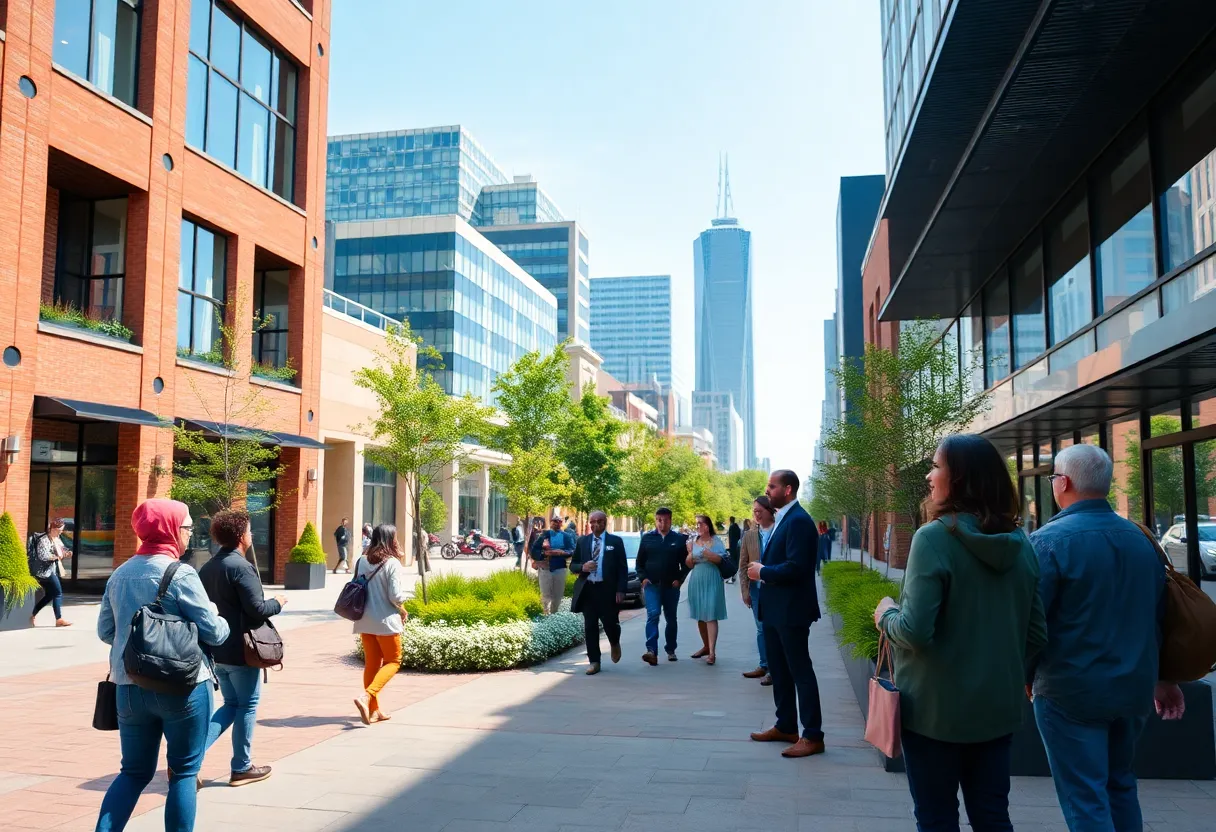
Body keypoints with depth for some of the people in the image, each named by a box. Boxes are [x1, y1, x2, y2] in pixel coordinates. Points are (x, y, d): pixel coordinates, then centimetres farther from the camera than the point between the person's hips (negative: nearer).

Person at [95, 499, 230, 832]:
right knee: (183, 773, 8)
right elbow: (213, 632, -13)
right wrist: (221, 622, 9)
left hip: (130, 687, 6)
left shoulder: (119, 575, 6)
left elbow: (105, 631, 13)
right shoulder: (180, 574, -14)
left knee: (134, 772, 17)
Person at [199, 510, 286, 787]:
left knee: (231, 704, 19)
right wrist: (277, 603, -2)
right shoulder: (241, 567, -18)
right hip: (240, 649, -8)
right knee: (247, 707, 6)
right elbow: (257, 609, -21)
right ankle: (241, 768, 15)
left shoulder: (207, 567, 8)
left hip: (215, 649, 8)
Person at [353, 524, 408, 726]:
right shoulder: (392, 563, -14)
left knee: (371, 663, 15)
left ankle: (374, 709, 20)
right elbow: (395, 595, -17)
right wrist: (402, 611, 2)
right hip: (385, 621, -6)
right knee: (393, 661, 8)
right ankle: (366, 696, -12)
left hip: (365, 621, 6)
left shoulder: (362, 561, 3)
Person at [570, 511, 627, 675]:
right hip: (588, 589, 2)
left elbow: (623, 568, 0)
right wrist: (583, 567, -11)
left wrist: (620, 590, -9)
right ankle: (594, 662, 11)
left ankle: (614, 644, 33)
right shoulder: (582, 541, 9)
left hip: (608, 589, -2)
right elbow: (572, 565, 11)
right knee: (590, 627, 3)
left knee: (610, 623, -1)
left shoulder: (615, 541, 2)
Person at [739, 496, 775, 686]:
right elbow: (743, 564, 8)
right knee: (761, 629, 14)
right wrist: (745, 590, 3)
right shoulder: (749, 535, 5)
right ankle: (764, 666, 24)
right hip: (756, 589, 4)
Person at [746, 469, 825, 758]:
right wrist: (761, 569, 0)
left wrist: (762, 572, -13)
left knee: (800, 671, -3)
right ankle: (785, 726, 29)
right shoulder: (781, 519, 14)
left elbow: (795, 568, -25)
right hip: (774, 609, 10)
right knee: (779, 670, 17)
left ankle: (812, 736, 5)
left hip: (791, 610, -10)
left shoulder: (798, 520, -18)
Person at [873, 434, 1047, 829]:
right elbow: (1037, 634, 8)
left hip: (937, 707, -6)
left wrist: (886, 615, -3)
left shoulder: (935, 537, -18)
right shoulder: (1020, 542, 2)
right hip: (998, 705, 6)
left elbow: (916, 632, -23)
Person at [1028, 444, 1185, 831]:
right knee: (1120, 784, 22)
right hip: (1134, 688, 7)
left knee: (1085, 799, 2)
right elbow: (1160, 614, 13)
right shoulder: (1140, 538, 5)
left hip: (1072, 691, -6)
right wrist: (1164, 678, 23)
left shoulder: (1050, 540, -16)